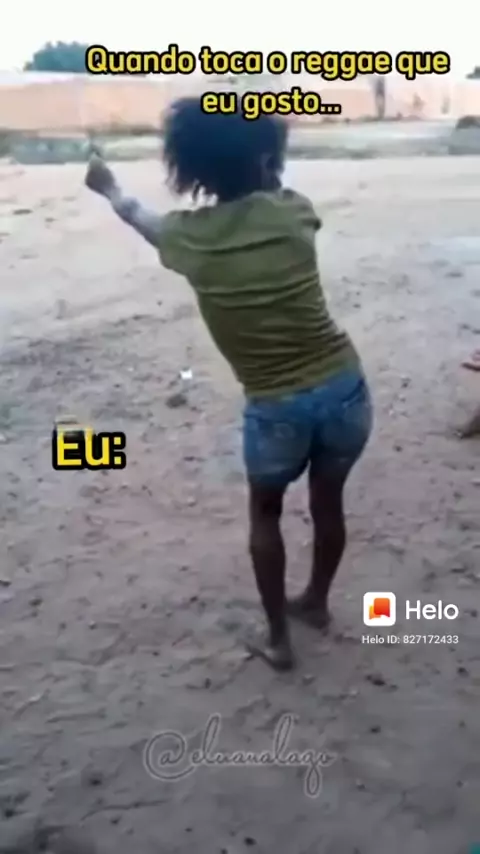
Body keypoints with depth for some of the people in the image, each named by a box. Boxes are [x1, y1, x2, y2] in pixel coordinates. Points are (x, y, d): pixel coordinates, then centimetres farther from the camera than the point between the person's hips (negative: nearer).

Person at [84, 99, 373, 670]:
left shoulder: (189, 237, -4)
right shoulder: (290, 213, -4)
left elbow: (141, 217, 20)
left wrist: (108, 189, 40)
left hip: (276, 408, -2)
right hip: (344, 389, 2)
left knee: (265, 514, 23)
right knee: (327, 502, 24)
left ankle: (277, 639, 30)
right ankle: (316, 601, 46)